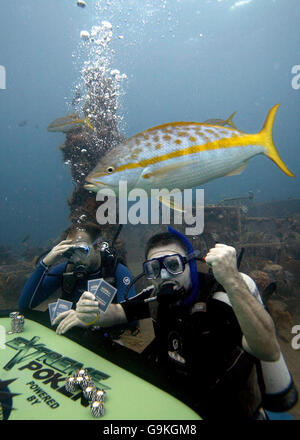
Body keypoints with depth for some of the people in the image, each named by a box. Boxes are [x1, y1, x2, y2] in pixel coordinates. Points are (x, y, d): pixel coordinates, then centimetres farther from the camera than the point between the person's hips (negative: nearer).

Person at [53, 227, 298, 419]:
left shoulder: (219, 299, -29)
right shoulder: (157, 296, -9)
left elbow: (268, 352, -42)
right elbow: (117, 312, 0)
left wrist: (232, 281, -55)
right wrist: (92, 314, -22)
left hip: (226, 410, -5)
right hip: (174, 393, 5)